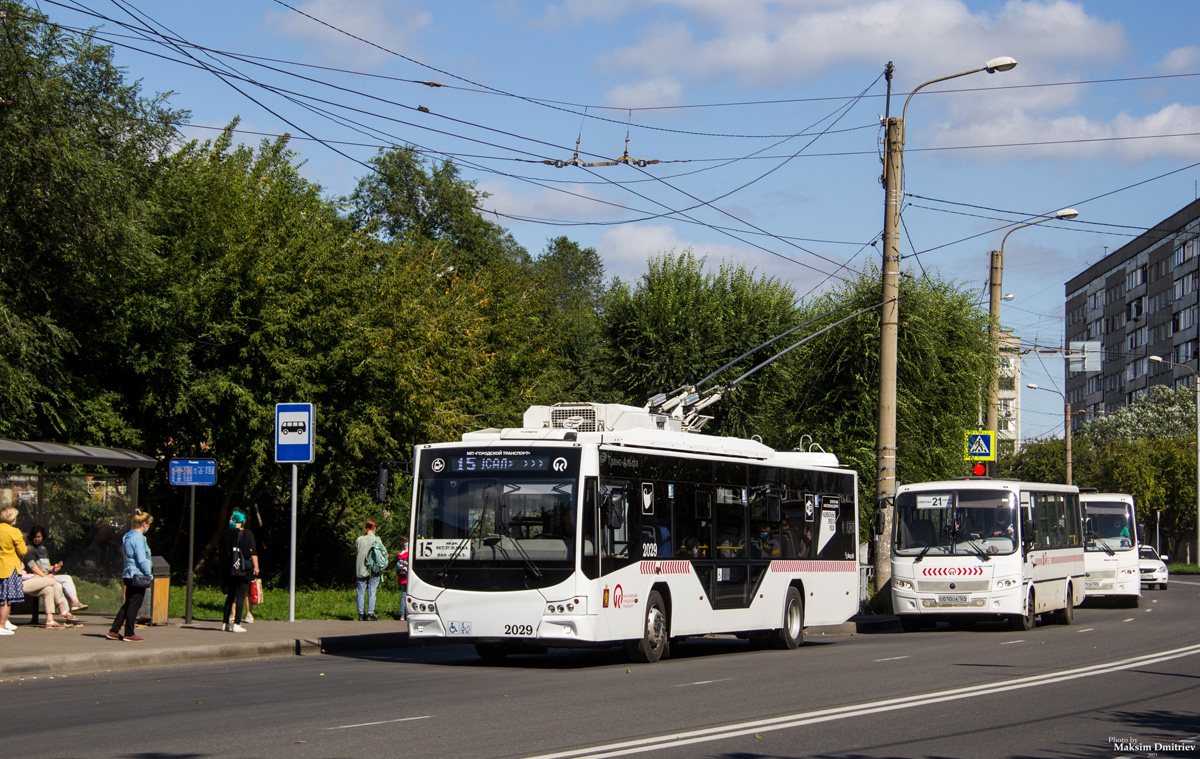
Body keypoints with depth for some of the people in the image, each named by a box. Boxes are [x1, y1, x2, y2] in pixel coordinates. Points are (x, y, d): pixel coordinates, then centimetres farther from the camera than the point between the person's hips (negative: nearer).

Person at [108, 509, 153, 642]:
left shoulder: (127, 536, 14)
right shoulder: (138, 538, -16)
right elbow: (142, 560, -19)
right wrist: (149, 574, -9)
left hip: (128, 575, 10)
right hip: (137, 576, -10)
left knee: (127, 604, 15)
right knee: (134, 605, -1)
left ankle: (114, 631, 15)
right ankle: (129, 634, 5)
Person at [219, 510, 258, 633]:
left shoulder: (225, 534, 5)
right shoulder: (247, 534, -7)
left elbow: (222, 552, 11)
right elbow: (253, 552, -9)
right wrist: (256, 566, -2)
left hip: (228, 569, 5)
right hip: (243, 569, -5)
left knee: (230, 595, 15)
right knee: (241, 596, -2)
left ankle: (225, 623, 17)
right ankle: (236, 624, -8)